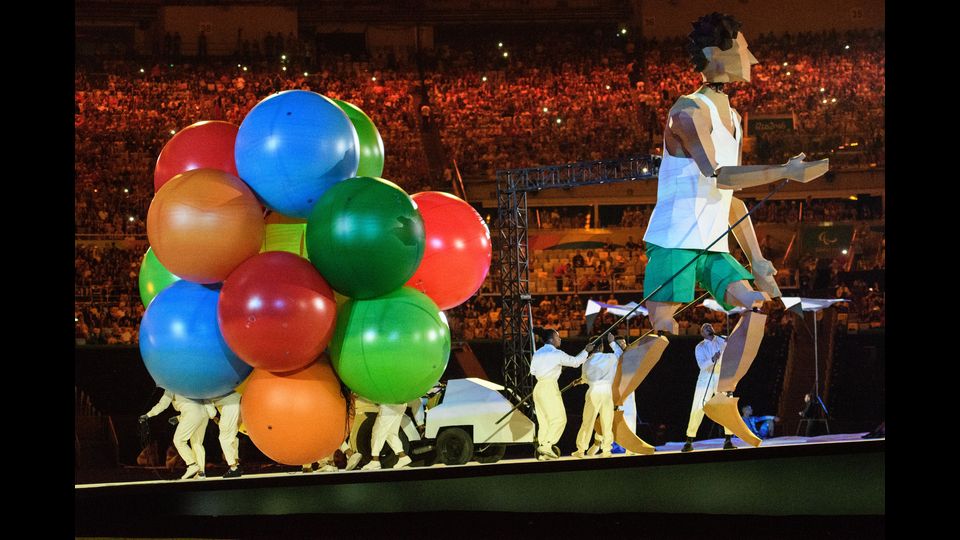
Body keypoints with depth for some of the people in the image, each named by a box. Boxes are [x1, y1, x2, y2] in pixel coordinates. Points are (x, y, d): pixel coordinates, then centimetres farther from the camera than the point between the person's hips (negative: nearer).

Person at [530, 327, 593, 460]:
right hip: (550, 388, -7)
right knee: (558, 419, -4)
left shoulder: (537, 353, 12)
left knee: (544, 422, 8)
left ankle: (542, 453, 5)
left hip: (538, 388, 7)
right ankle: (546, 445, -16)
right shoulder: (557, 354, -7)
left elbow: (533, 370, 18)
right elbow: (575, 362, 1)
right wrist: (586, 350, 16)